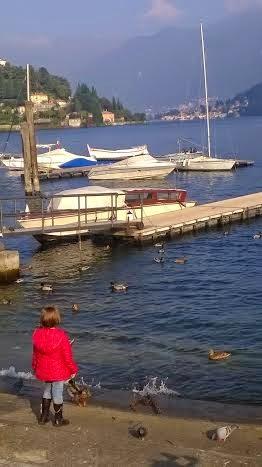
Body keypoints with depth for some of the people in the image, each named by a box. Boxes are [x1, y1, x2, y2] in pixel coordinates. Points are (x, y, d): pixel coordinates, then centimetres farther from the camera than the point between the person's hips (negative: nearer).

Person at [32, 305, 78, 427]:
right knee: (57, 393, 10)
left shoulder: (37, 333, -10)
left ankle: (43, 417, 30)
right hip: (58, 371, -5)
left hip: (43, 370, 5)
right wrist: (73, 370, 0)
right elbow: (67, 356, -15)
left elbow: (35, 353, 3)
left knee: (47, 390, 24)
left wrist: (34, 367, 19)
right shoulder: (61, 336, -24)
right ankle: (58, 419, 24)